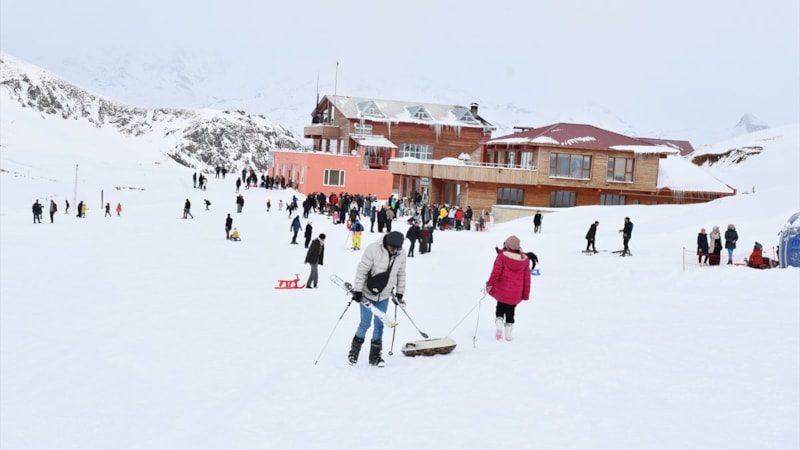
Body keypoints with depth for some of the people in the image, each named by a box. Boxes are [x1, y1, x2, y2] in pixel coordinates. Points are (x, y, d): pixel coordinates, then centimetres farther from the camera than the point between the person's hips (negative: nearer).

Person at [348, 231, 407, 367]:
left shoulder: (401, 254, -7)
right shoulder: (373, 249, -22)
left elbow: (401, 274, 8)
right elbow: (362, 270, -17)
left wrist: (400, 293, 13)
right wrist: (357, 291, -16)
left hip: (384, 296, 4)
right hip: (368, 293, -4)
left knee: (379, 325, 7)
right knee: (365, 323, 0)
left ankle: (375, 356, 18)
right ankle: (354, 350, 21)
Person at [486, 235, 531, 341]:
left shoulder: (502, 257, -11)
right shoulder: (524, 259, 2)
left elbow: (496, 271, -16)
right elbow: (527, 277, 6)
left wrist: (490, 284, -5)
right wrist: (526, 293, 13)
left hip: (502, 291, -3)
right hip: (516, 293, 3)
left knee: (500, 309, 16)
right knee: (510, 311, 15)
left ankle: (499, 327, -4)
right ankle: (508, 334, 14)